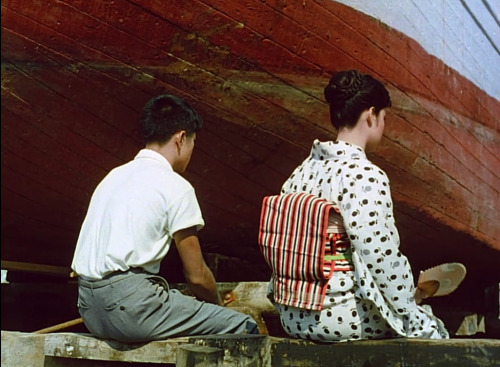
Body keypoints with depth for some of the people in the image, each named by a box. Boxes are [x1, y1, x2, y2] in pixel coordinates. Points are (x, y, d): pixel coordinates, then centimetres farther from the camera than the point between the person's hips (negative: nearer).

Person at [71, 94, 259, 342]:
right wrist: (218, 306, 18)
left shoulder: (115, 175, 19)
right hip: (130, 306, -9)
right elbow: (197, 275, -3)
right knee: (243, 328, -3)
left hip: (90, 310, 9)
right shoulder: (175, 186, -4)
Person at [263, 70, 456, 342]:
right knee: (431, 328, 14)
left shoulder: (302, 172, 8)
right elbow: (382, 256, -19)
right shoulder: (365, 176, -16)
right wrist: (410, 297, -1)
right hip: (339, 317, -8)